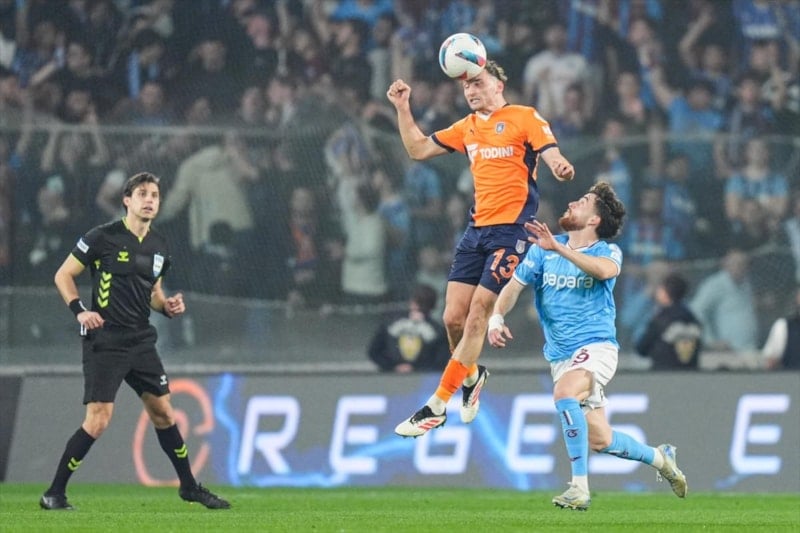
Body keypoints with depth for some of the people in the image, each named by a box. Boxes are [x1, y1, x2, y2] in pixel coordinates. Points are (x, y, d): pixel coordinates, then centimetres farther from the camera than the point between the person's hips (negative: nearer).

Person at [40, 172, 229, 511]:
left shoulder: (158, 247, 10)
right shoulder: (103, 237, -8)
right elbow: (63, 275, -2)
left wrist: (168, 306, 3)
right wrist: (79, 310, -16)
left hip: (141, 341, 6)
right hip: (105, 341, -6)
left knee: (163, 413, 10)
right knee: (98, 420, -12)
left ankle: (189, 486, 24)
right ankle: (54, 494, -3)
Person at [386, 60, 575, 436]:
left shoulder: (525, 118, -2)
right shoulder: (468, 127, 18)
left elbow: (553, 157, -12)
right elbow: (418, 150, 25)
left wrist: (561, 167, -36)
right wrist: (402, 108, 14)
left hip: (511, 230, -7)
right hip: (476, 230, 7)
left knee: (477, 317, -9)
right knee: (453, 318, 2)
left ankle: (437, 406, -7)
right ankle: (471, 376, 31)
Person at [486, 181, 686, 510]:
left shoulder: (607, 252, -6)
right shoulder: (543, 250, 7)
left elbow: (605, 270, -30)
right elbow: (514, 286, 6)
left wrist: (557, 248, -38)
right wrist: (496, 317, -14)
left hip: (596, 346, -5)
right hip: (560, 355, 5)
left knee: (564, 393, -35)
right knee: (599, 440, 5)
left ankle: (579, 488, -32)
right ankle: (660, 458, 34)